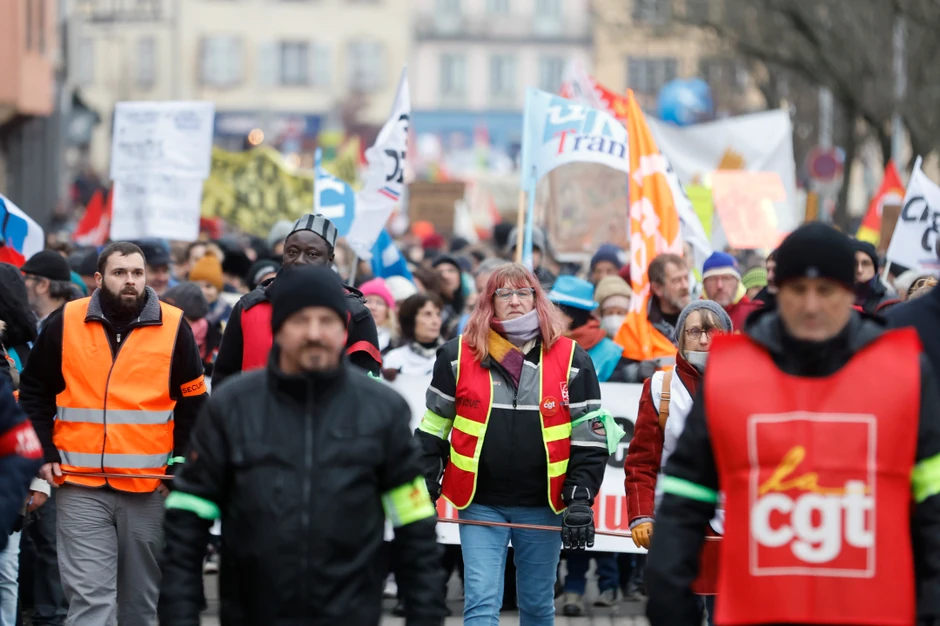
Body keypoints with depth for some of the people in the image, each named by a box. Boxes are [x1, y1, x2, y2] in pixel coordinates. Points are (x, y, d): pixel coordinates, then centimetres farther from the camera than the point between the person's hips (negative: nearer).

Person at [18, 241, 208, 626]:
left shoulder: (173, 327, 2)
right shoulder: (65, 324, 2)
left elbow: (194, 402, 10)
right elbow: (34, 393, 12)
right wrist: (44, 454, 3)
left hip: (149, 488, 1)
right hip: (80, 485, -1)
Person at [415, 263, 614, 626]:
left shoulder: (571, 360, 0)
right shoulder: (458, 356, 0)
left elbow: (589, 439, 2)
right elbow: (432, 430, 7)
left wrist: (580, 500, -6)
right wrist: (425, 492, 2)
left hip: (543, 506, 1)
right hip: (480, 505, -1)